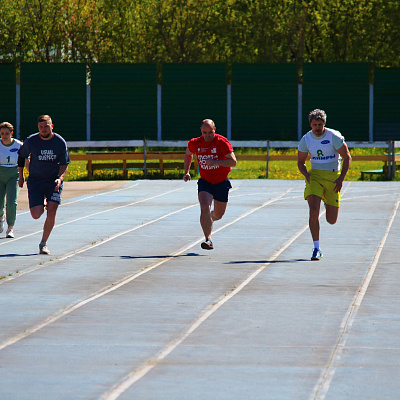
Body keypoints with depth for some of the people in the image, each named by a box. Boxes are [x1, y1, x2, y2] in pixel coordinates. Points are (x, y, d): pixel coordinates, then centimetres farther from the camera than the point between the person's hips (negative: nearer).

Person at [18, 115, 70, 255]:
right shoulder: (31, 141, -7)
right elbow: (21, 156, 12)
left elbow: (64, 164, -2)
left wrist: (60, 178, -21)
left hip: (54, 181, 0)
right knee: (36, 215, -9)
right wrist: (21, 176, 13)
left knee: (51, 213, -15)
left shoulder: (60, 142, -7)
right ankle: (42, 206, 29)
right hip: (35, 180, 0)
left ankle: (43, 243, 1)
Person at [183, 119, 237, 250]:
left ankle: (209, 218, 48)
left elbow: (233, 161, -21)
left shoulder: (222, 142, -15)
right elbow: (188, 154, 19)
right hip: (205, 181, 1)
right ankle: (208, 239, -24)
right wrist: (186, 172, 8)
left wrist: (215, 162, -33)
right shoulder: (195, 143, -5)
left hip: (221, 182, -1)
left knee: (218, 215, 11)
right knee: (204, 208, -23)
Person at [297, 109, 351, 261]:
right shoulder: (306, 140, -1)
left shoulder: (334, 137, -10)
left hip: (333, 177, -1)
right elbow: (300, 162, 11)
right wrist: (306, 174, -10)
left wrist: (341, 178, -14)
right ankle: (316, 249, -15)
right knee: (313, 210, -22)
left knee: (331, 220, 1)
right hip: (314, 176, 1)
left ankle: (328, 203, 41)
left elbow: (347, 157, -4)